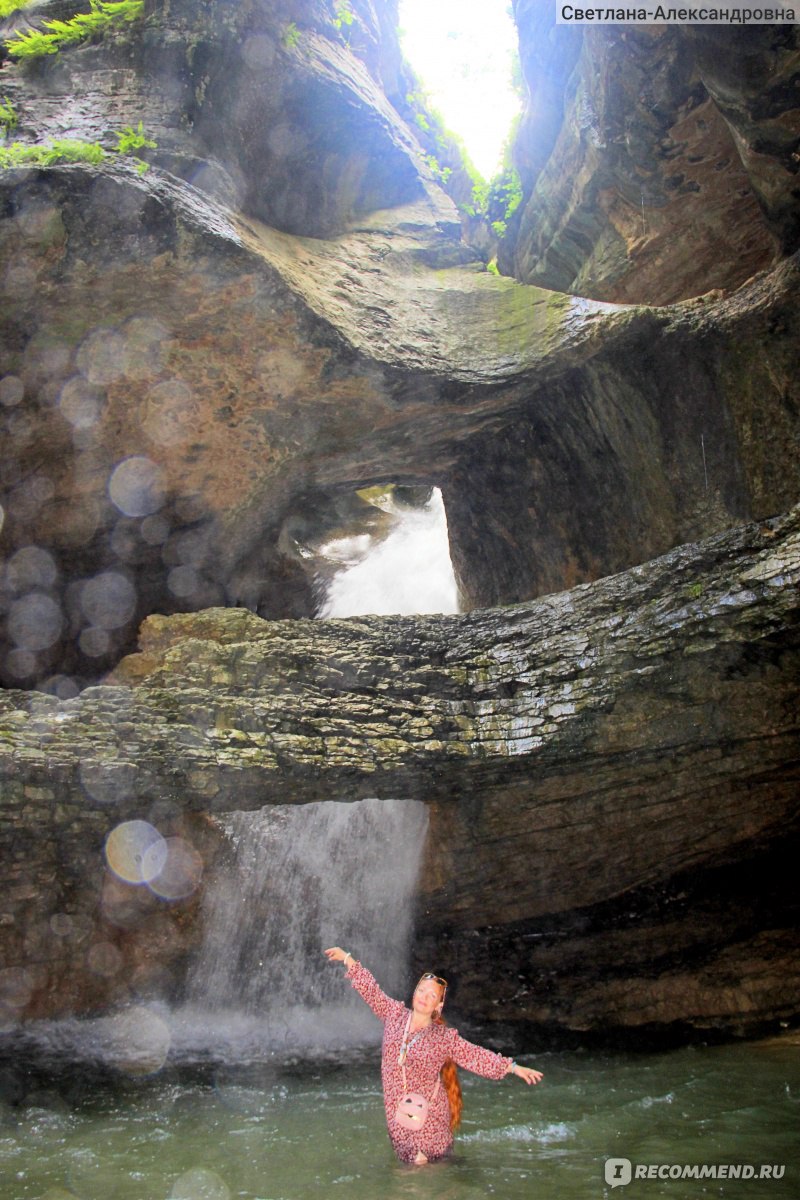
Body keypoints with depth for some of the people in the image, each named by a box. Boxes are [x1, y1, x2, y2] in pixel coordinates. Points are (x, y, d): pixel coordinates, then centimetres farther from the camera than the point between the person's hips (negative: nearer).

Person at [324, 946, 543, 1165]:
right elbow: (371, 990, 5)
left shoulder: (445, 1037, -4)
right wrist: (347, 958, 7)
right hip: (397, 1110, 2)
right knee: (407, 1158, 4)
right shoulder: (395, 1014, 1)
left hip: (428, 1111, -2)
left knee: (426, 1159, -2)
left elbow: (477, 1056, -5)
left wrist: (513, 1067, -13)